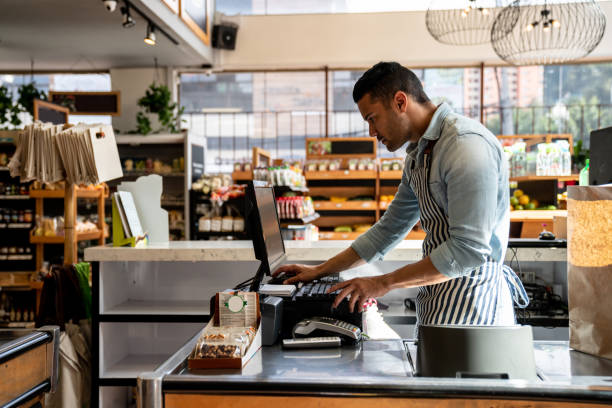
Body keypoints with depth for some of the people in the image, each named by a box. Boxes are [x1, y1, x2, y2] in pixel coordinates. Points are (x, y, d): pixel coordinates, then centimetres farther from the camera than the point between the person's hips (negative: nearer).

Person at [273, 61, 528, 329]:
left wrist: (383, 283, -15)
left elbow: (468, 249, -21)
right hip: (437, 297, 8)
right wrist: (321, 271, 20)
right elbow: (389, 228, 22)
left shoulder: (467, 144, -16)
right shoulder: (418, 155, 15)